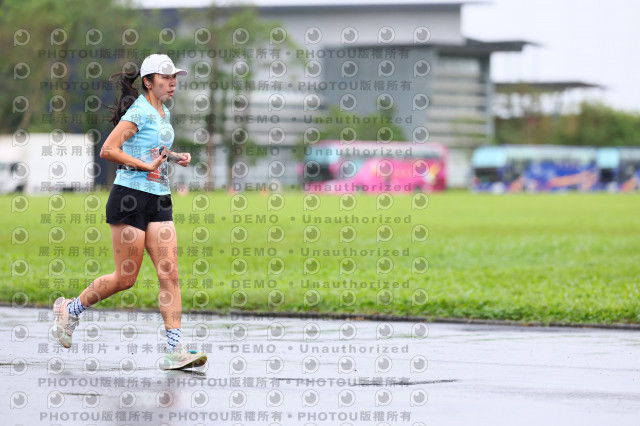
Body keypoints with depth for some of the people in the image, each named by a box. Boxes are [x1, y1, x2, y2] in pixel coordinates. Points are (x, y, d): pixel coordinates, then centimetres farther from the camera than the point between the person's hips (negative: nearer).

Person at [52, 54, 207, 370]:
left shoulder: (164, 113, 14)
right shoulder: (139, 113, -12)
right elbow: (108, 150, -21)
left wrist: (175, 157, 12)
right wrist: (146, 165, -20)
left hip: (159, 201, 8)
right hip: (131, 197, -8)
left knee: (170, 275, -4)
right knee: (125, 278, -1)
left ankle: (175, 350, -8)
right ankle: (69, 309, 21)